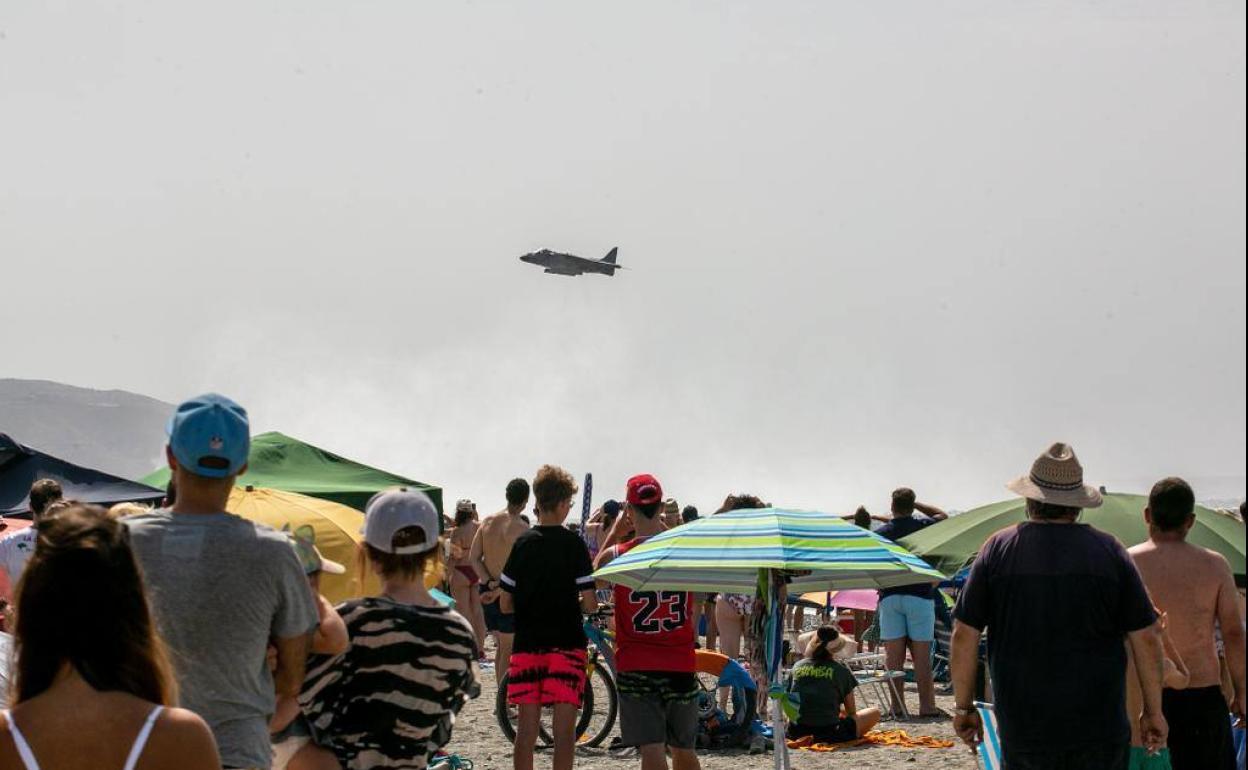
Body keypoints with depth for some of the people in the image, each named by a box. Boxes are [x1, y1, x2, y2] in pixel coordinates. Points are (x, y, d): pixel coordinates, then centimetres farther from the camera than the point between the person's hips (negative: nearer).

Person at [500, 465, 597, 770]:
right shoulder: (574, 544, -6)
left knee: (527, 727, 7)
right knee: (564, 730, -1)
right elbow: (589, 604, -9)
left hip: (527, 643, 3)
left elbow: (505, 604, 3)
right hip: (566, 643, -3)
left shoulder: (523, 543, 2)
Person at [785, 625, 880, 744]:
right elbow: (851, 711, 6)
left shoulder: (797, 667, 7)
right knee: (874, 713, 15)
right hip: (829, 734, -4)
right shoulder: (841, 669, -2)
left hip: (796, 734, 4)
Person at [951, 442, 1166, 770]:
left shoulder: (998, 549, 0)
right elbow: (1146, 638, 0)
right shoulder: (1108, 550, 0)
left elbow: (964, 635, -1)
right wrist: (1153, 711, 9)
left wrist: (963, 707, 8)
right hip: (1100, 731, 0)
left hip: (1022, 729, 0)